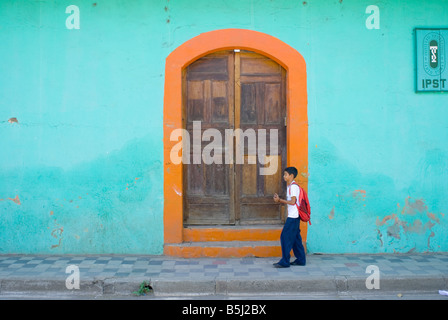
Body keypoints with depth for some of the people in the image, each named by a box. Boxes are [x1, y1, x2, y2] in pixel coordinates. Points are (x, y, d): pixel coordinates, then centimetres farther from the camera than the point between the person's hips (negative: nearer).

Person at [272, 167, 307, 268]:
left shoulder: (293, 186, -13)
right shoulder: (290, 186, 17)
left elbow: (292, 202, -19)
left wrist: (280, 200, -12)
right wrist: (279, 200, 4)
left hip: (293, 217, -10)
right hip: (294, 217, 10)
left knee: (285, 237, -8)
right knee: (295, 238, 13)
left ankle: (285, 262, -4)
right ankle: (301, 260, 19)